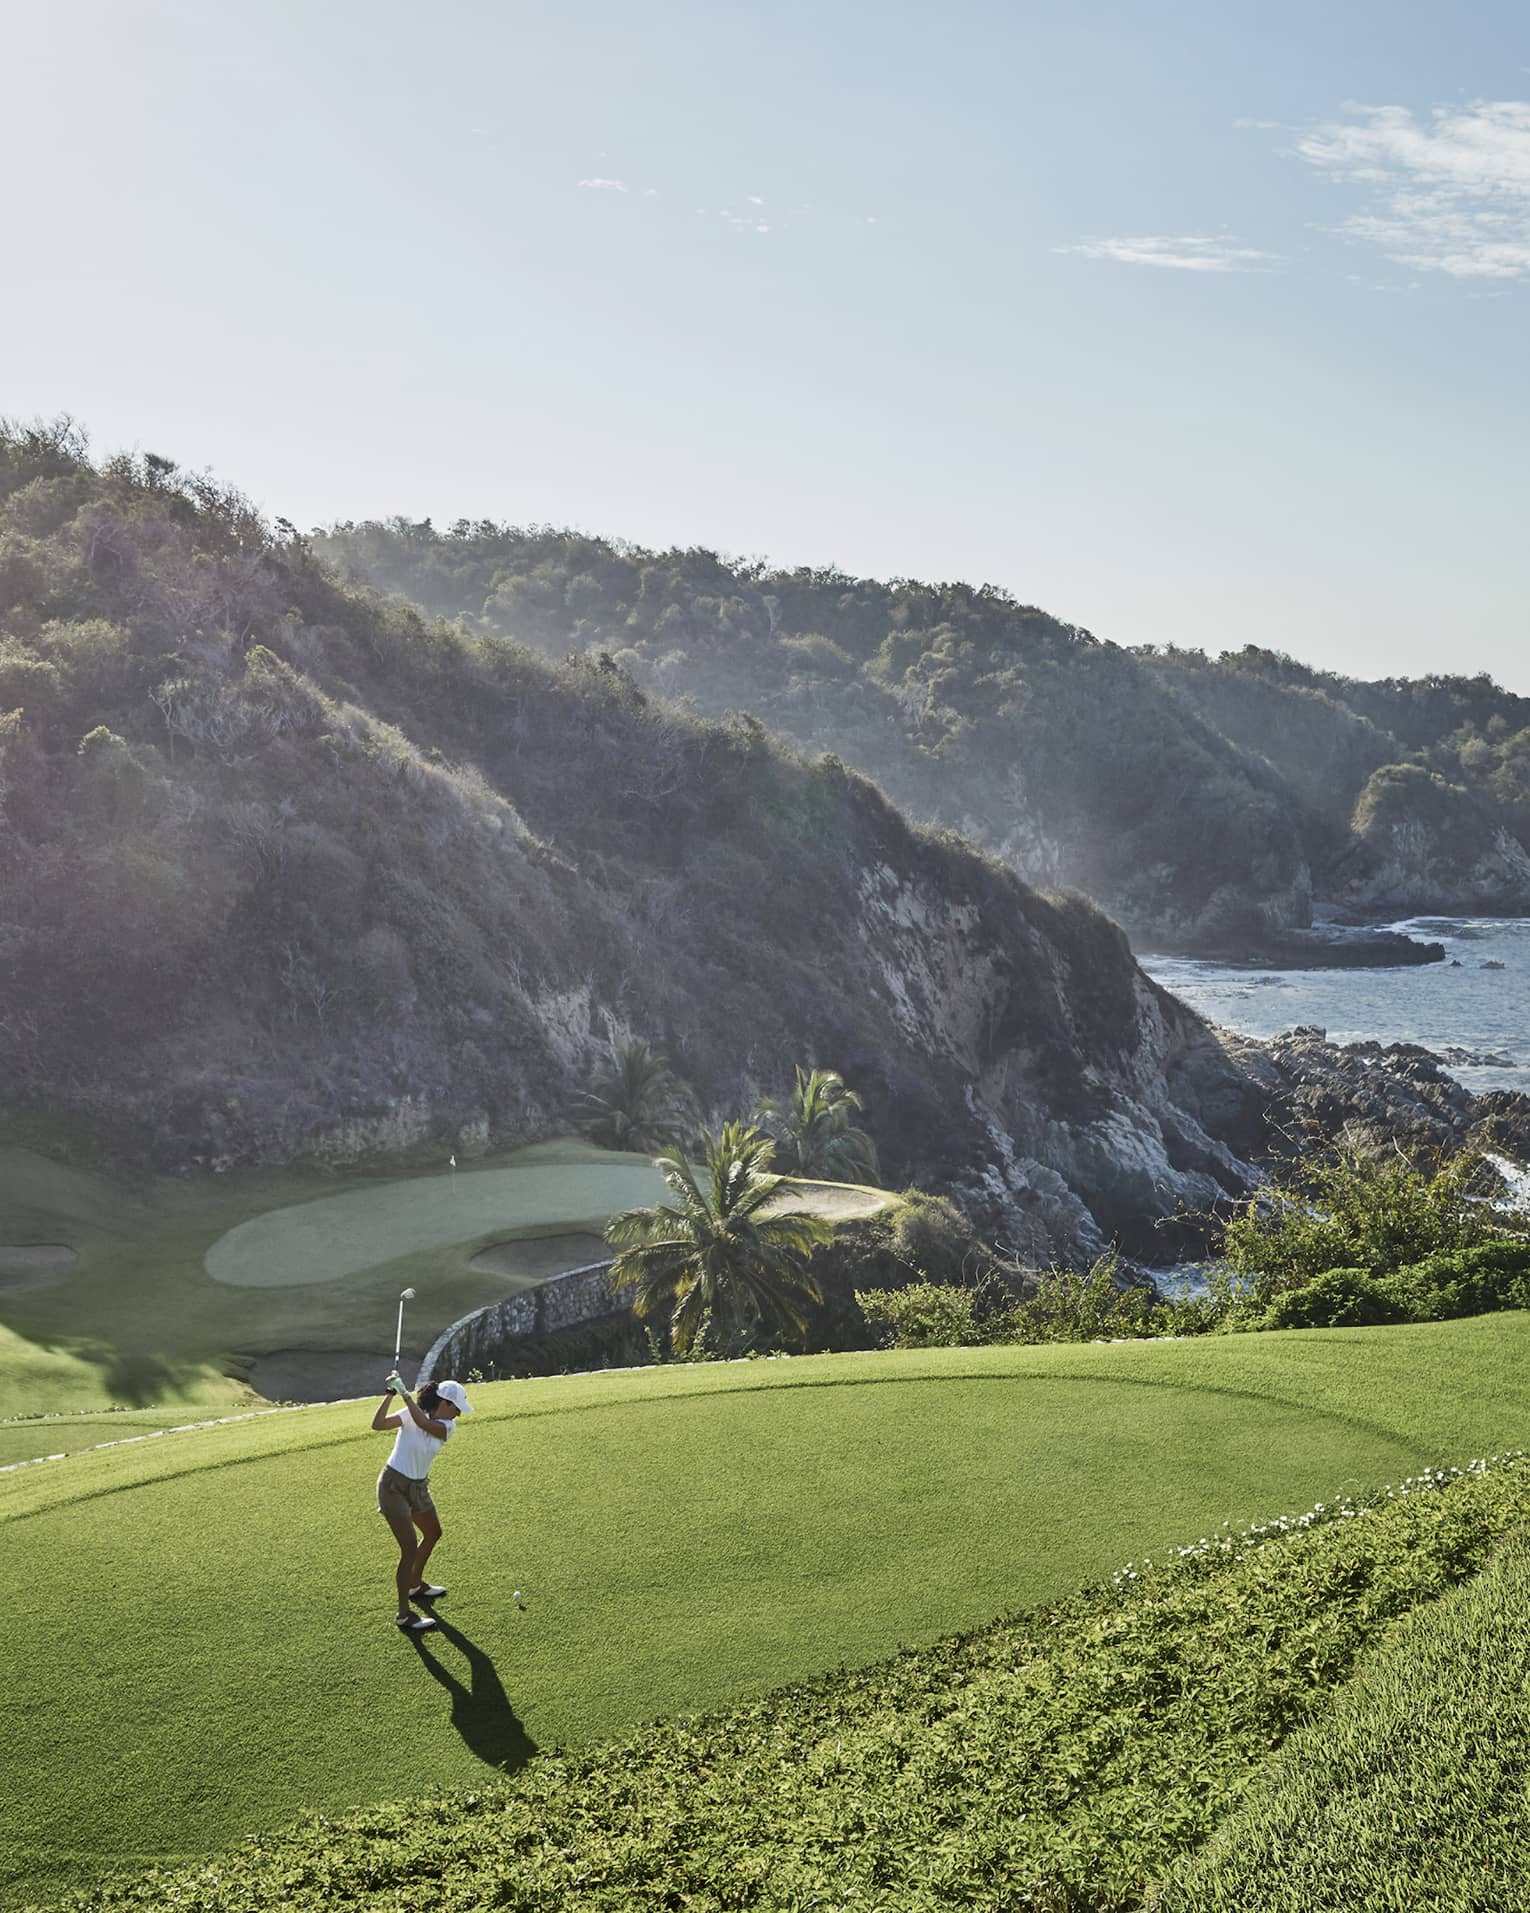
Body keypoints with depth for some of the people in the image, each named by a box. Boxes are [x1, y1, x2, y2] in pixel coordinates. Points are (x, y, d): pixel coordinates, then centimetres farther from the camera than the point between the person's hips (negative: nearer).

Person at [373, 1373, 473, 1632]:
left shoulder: (445, 1427, -4)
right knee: (410, 1549, -12)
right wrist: (391, 1394, -38)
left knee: (433, 1533, 24)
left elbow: (423, 1423, -26)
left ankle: (415, 1584, 50)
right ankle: (403, 1615, -4)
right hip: (394, 1486, -7)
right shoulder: (411, 1414, -16)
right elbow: (378, 1424, -30)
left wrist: (404, 1393, -28)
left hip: (418, 1486, 7)